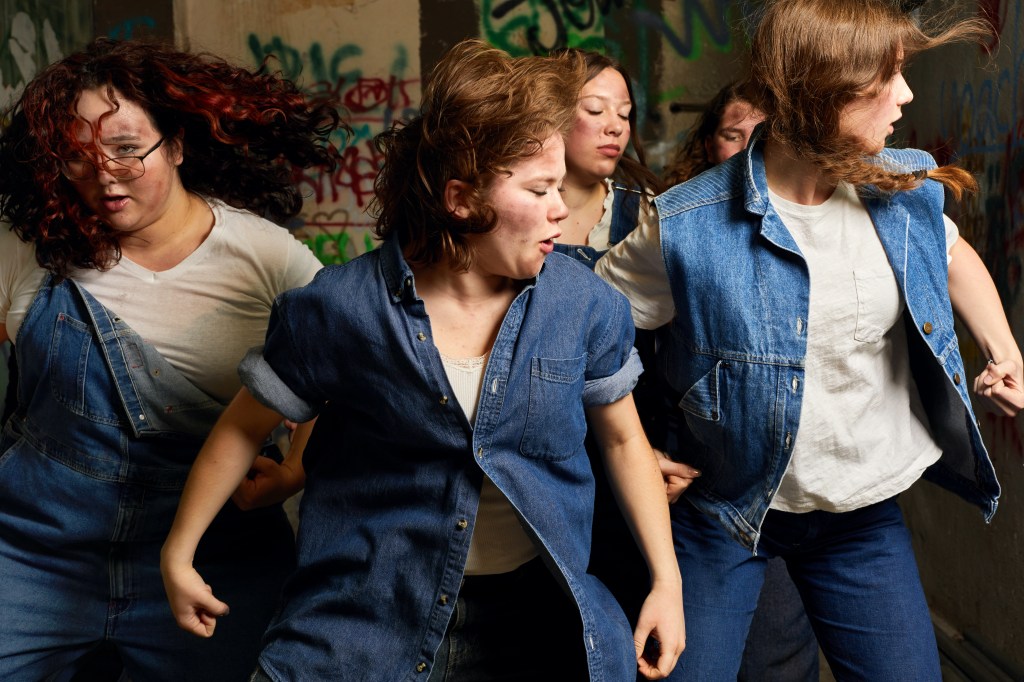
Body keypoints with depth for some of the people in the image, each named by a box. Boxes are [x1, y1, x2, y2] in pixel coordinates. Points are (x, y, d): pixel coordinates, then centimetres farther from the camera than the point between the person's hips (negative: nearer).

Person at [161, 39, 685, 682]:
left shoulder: (586, 304, -7)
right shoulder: (340, 308, -14)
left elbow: (624, 440, 6)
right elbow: (245, 428, 0)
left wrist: (667, 581, 5)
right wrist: (179, 554, 6)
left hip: (530, 628, 2)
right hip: (362, 626, -1)